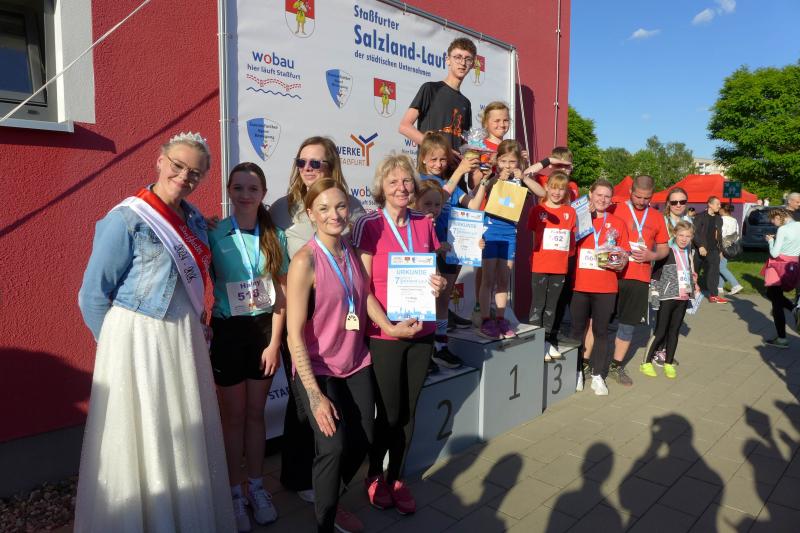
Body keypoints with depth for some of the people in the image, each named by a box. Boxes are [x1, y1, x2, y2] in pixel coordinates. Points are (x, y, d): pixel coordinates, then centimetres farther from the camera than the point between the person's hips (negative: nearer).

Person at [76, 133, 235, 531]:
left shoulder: (195, 221, 8)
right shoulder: (126, 220, -13)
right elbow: (93, 295, -10)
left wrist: (195, 329, 11)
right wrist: (121, 343, -2)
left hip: (186, 341, 6)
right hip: (140, 345, -6)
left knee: (187, 440, 16)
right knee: (142, 442, 6)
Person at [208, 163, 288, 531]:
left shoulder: (275, 237, 0)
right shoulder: (214, 235, -6)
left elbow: (281, 294, -1)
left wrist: (275, 342, -5)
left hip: (264, 329, 2)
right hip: (228, 330, -2)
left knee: (255, 412, 14)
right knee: (233, 415, 10)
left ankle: (256, 487, 31)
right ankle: (235, 492, 27)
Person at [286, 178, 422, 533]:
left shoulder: (352, 252, -1)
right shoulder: (305, 261, -20)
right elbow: (295, 335, -20)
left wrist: (389, 326, 2)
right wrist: (315, 395, -21)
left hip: (356, 363, 6)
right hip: (317, 369, -6)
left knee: (362, 441, 10)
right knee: (334, 446, -13)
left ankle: (330, 501, 38)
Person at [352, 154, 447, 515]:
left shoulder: (424, 224, 6)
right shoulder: (369, 225, -8)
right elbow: (363, 286, -9)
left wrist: (439, 284, -6)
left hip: (422, 332, 4)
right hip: (383, 335, -4)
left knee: (408, 412, 13)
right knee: (389, 413, 6)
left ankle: (396, 477, 34)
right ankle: (373, 476, 33)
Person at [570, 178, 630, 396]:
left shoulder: (618, 223, 8)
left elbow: (625, 255, 9)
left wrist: (619, 263, -10)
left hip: (606, 287, 1)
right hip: (579, 284, -1)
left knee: (601, 330, 7)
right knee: (577, 328, 8)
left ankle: (598, 375, 17)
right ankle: (577, 370, 22)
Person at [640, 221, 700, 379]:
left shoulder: (688, 253, 12)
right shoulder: (667, 252, -8)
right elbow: (656, 273, -10)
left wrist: (693, 286, 15)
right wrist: (656, 290, -16)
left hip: (683, 298, 6)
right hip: (667, 297, -6)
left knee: (674, 331, 10)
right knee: (660, 332, -4)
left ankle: (669, 363, 20)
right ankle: (646, 362, 7)